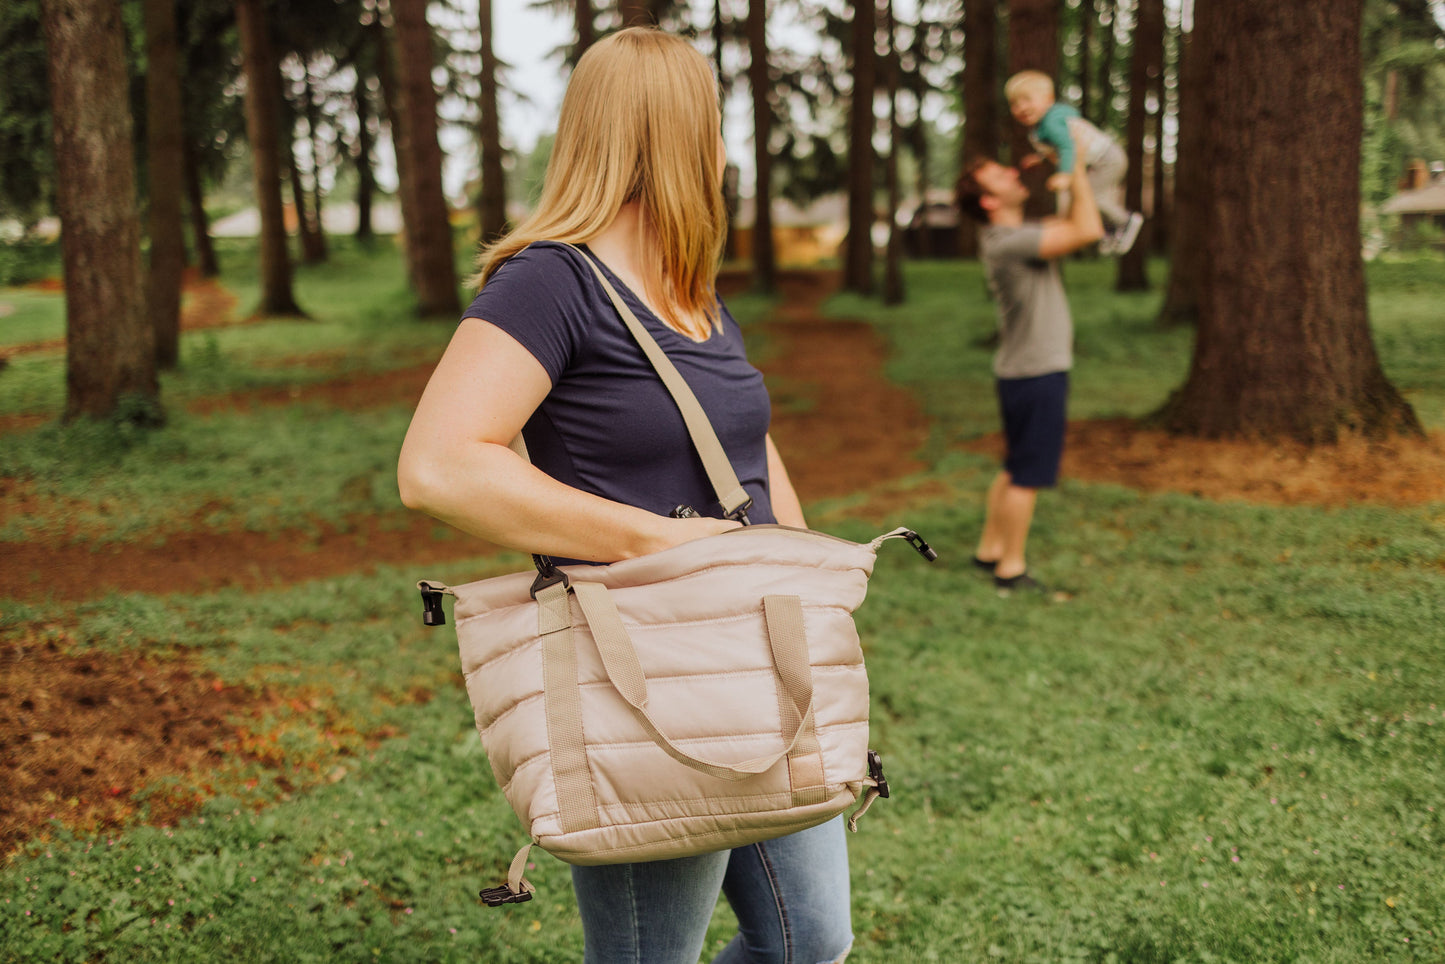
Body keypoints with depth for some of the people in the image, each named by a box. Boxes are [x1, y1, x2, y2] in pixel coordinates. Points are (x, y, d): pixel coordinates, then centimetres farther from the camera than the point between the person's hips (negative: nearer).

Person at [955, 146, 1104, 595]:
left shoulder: (1013, 234, 9)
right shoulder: (1007, 242, -22)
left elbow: (1074, 225, 20)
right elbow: (1088, 231, -26)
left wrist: (1076, 176, 10)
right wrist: (1078, 172, -16)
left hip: (1024, 371, 10)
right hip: (1036, 373, -10)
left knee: (1016, 469, 19)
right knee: (1027, 475, -2)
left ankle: (990, 549, 28)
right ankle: (1011, 568, 6)